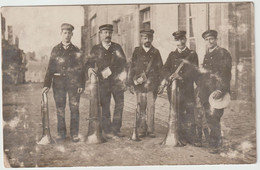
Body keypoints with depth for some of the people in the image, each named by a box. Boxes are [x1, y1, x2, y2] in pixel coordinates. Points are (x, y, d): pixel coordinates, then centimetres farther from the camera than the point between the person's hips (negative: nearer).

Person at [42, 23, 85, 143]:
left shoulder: (76, 51, 8)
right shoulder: (55, 50, 10)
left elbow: (81, 69, 6)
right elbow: (50, 68, 7)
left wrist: (81, 85, -4)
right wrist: (47, 84, -1)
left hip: (73, 81, -1)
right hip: (59, 82, 1)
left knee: (74, 108, -2)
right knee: (60, 108, 3)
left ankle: (74, 134, 7)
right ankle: (61, 134, 13)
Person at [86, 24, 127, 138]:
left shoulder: (117, 47, 11)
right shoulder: (96, 49, 8)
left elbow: (123, 62, 6)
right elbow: (89, 62, 7)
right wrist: (89, 68, -16)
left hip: (117, 80, 2)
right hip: (103, 82, -2)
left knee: (120, 104, 0)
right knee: (105, 106, -2)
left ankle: (116, 129, 11)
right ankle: (107, 130, 7)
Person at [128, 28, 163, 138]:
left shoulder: (155, 52, 11)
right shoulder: (137, 52, 11)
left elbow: (160, 68, 12)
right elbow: (132, 67, 10)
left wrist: (159, 84, 4)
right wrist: (131, 83, 4)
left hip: (152, 85, 0)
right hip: (139, 85, 0)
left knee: (151, 107, -3)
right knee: (141, 108, 1)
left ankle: (150, 130, 4)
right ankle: (142, 130, 8)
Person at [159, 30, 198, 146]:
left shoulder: (192, 54, 9)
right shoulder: (172, 55, 18)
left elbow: (193, 72, -1)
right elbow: (164, 70, 8)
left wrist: (181, 76, -16)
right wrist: (170, 77, -12)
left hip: (187, 89, -2)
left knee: (189, 114, -8)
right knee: (177, 115, 2)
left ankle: (192, 138, 0)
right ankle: (181, 139, 8)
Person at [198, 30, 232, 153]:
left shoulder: (223, 53, -3)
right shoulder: (207, 56, 21)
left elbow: (226, 74, -11)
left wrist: (221, 90, -21)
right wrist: (200, 91, 16)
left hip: (216, 92, -7)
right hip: (205, 93, 7)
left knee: (213, 118, -9)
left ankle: (215, 145, 1)